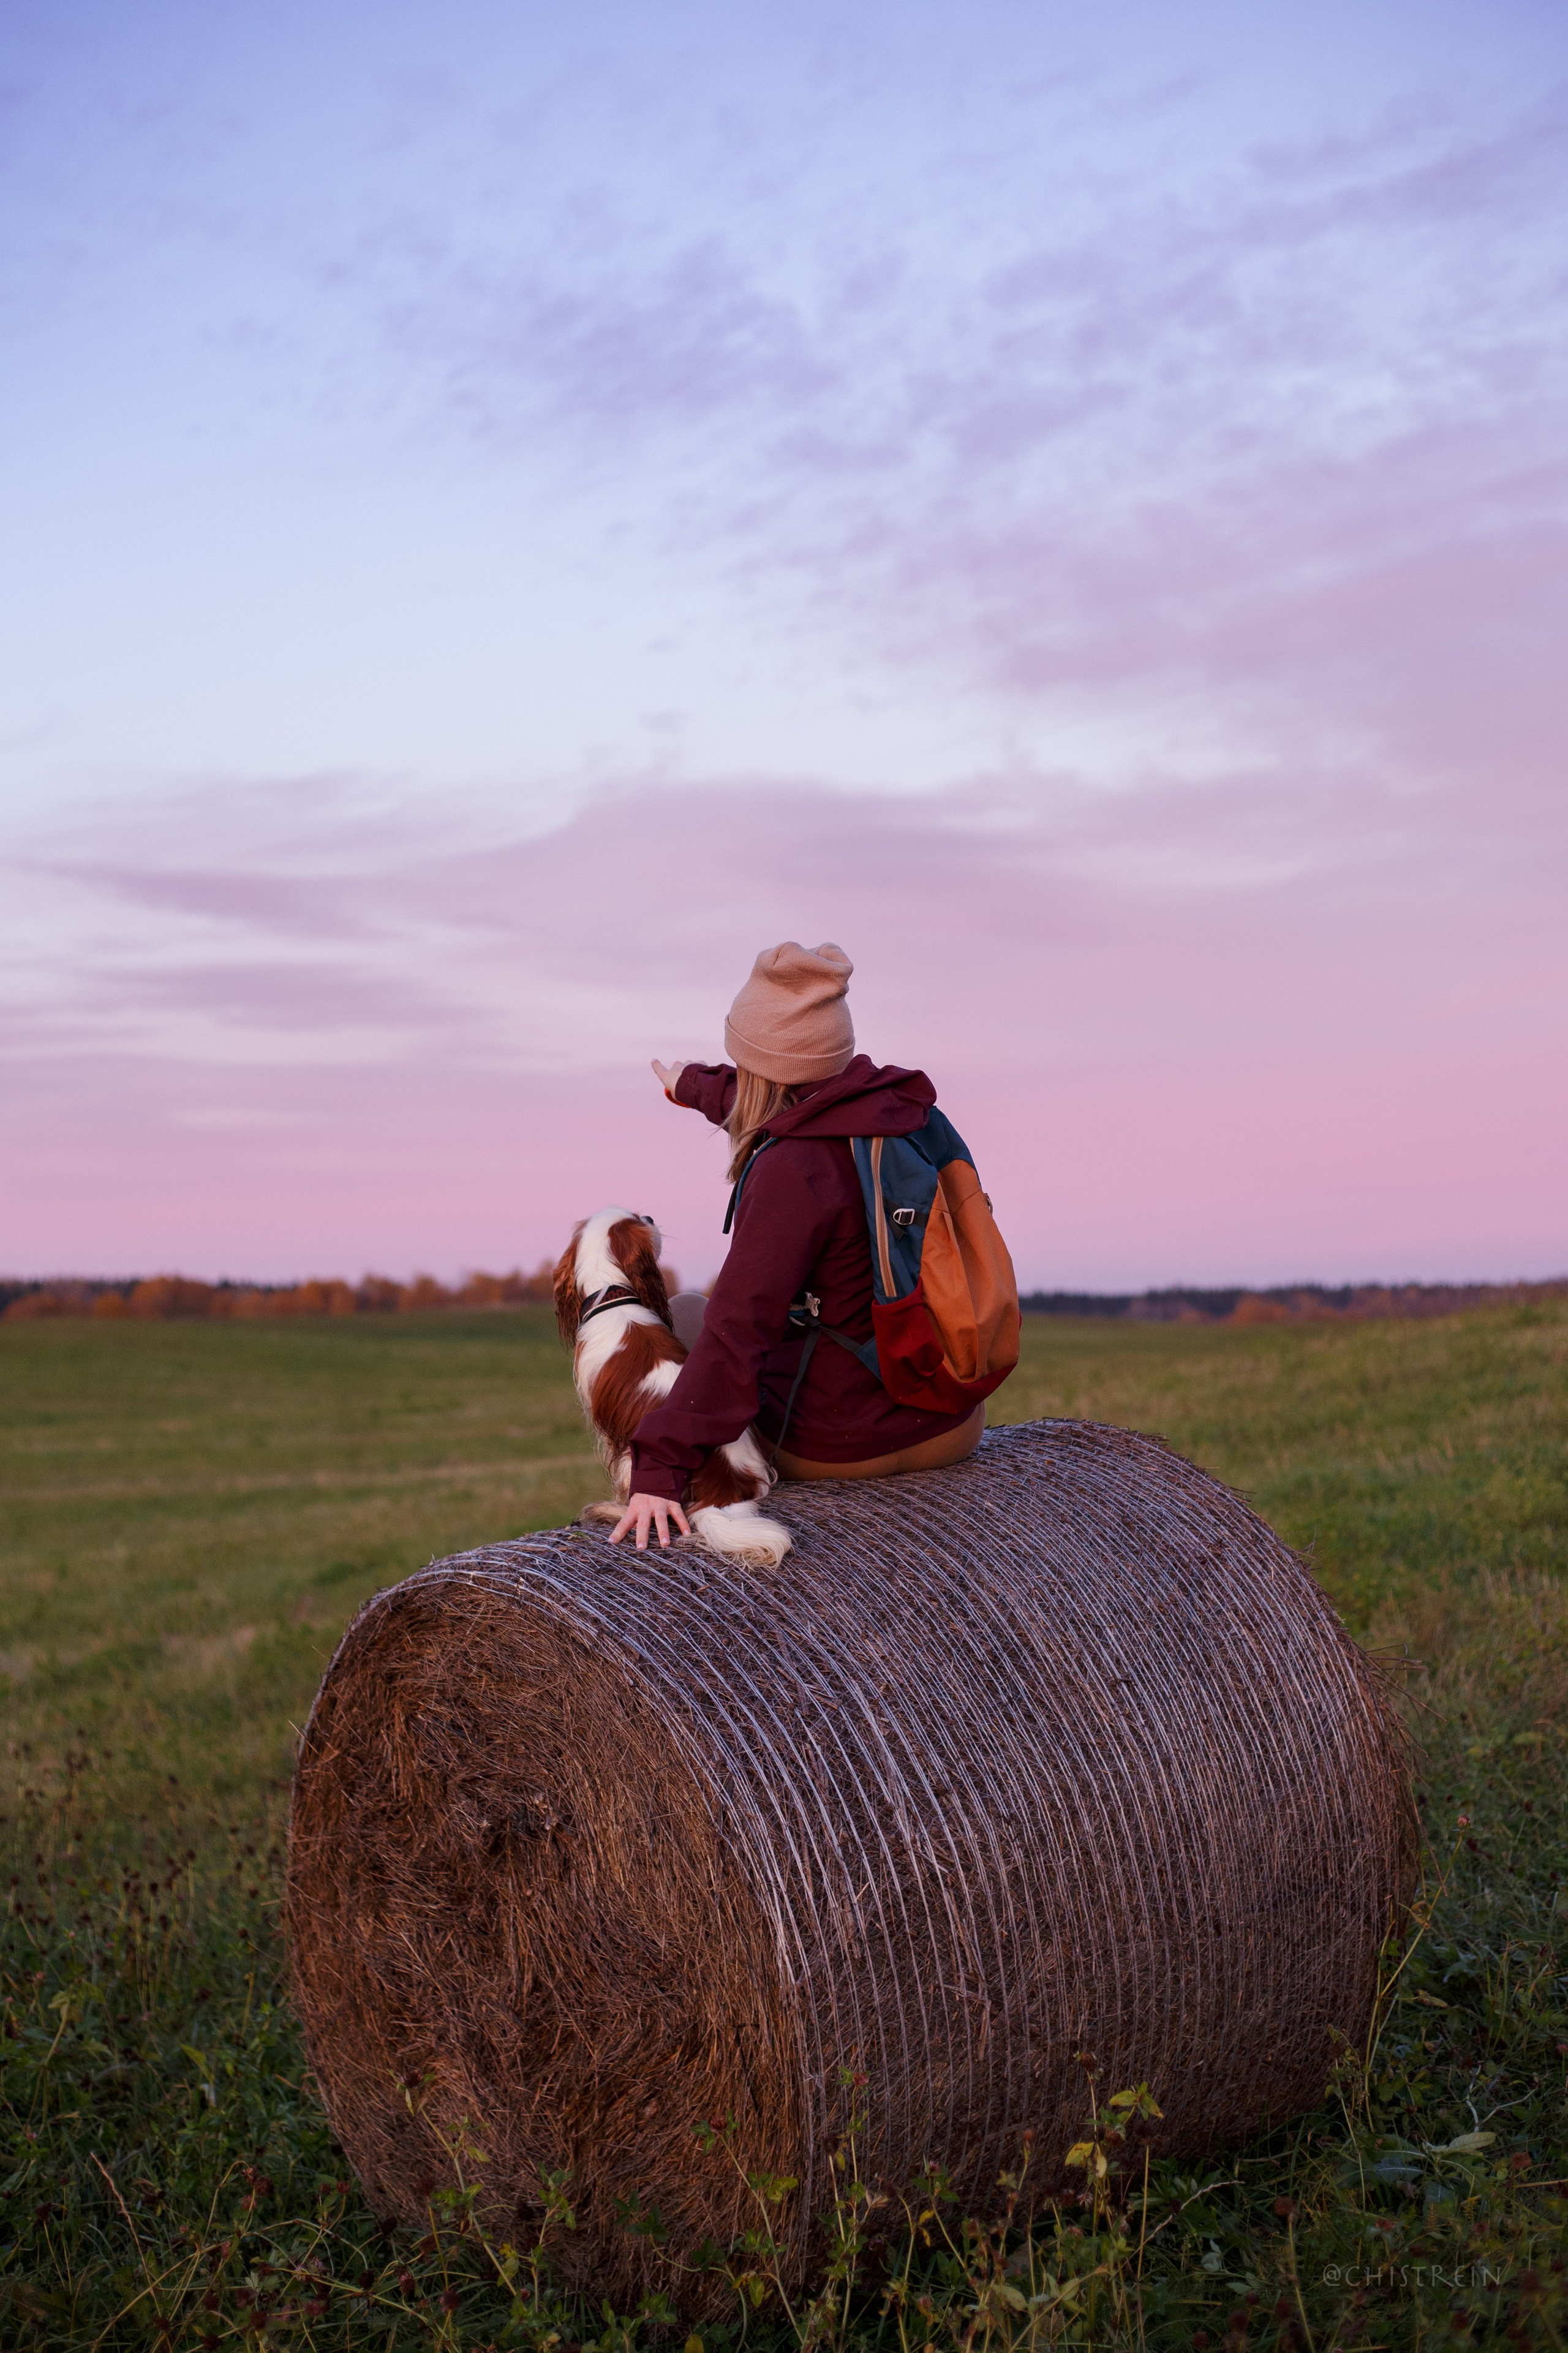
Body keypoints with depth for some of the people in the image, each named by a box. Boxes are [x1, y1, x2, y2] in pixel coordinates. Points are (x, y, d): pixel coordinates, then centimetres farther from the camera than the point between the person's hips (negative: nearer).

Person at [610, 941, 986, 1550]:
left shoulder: (793, 1170, -26)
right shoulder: (904, 1107, -4)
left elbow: (738, 1333, -31)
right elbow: (794, 1114, 18)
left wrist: (658, 1469, -30)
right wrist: (697, 1087, 35)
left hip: (834, 1446, -6)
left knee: (687, 1313, 22)